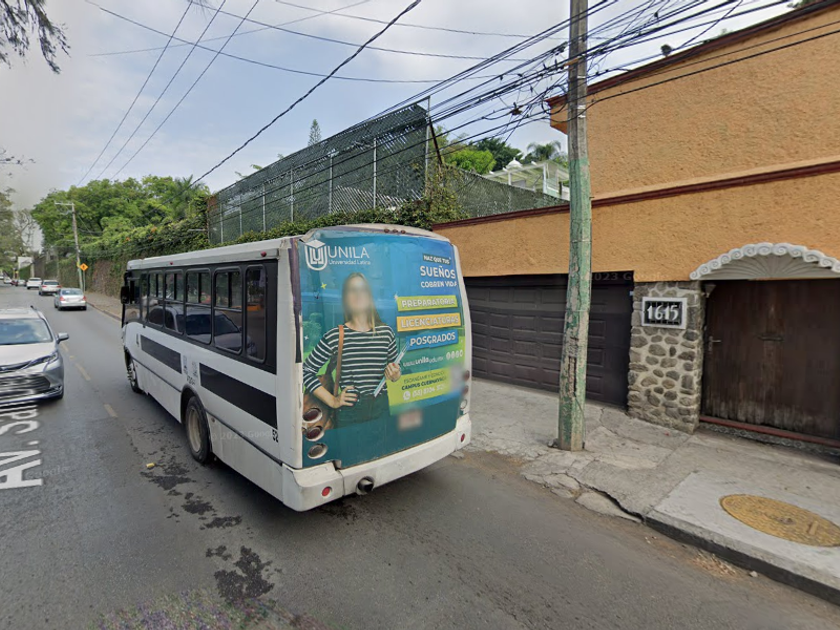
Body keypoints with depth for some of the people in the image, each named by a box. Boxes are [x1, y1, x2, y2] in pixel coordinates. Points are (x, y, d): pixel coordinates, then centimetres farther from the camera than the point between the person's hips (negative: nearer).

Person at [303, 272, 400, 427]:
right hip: (349, 411, -2)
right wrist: (332, 401, -4)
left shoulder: (386, 332, 1)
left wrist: (394, 375, -7)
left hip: (381, 408, 3)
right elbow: (306, 370, -2)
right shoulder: (335, 336, -8)